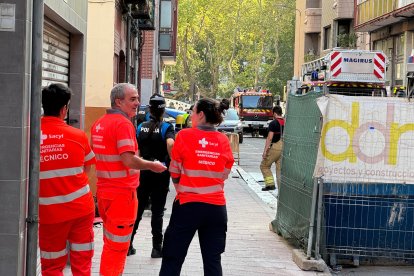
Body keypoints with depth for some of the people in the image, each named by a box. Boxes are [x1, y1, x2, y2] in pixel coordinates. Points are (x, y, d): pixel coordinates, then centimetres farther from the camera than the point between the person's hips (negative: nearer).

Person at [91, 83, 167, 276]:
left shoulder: (99, 123, 11)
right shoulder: (123, 123, -17)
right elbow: (129, 160, -24)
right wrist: (152, 165, -10)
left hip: (103, 191, 9)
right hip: (121, 193, -9)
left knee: (110, 243, 20)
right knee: (117, 246, 1)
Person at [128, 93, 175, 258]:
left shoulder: (140, 127, 5)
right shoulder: (166, 127, -7)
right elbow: (170, 144, -26)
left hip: (142, 171, 3)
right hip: (161, 172, -3)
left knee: (137, 208, 12)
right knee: (157, 211, 4)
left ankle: (128, 244, 15)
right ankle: (157, 248, 8)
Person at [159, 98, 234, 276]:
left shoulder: (184, 136, -8)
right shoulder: (223, 140, 0)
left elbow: (174, 172, 2)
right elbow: (225, 174, 6)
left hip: (187, 205, -3)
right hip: (216, 207, 3)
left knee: (173, 258, 6)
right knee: (213, 260, 9)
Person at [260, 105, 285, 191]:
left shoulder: (273, 123, -9)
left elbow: (269, 138, -15)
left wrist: (265, 151, -15)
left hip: (275, 147, -6)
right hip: (285, 148, 6)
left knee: (264, 165, 9)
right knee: (280, 170, 9)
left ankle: (270, 184, -3)